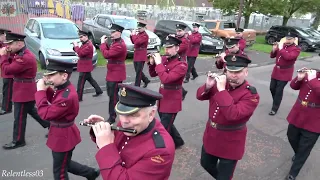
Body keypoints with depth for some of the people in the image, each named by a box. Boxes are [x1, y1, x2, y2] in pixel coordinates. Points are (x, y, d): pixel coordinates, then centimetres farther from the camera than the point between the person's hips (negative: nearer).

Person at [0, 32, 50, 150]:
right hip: (24, 90, 10)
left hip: (24, 91, -10)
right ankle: (51, 126, 32)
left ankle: (18, 141, 21)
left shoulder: (25, 58, -25)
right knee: (31, 110, 23)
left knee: (19, 117, 4)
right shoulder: (20, 54, 8)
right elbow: (12, 66, 13)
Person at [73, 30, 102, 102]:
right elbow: (80, 51, 16)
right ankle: (99, 91, 32)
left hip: (85, 67, -10)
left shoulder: (89, 45, -21)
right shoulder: (85, 44, 12)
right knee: (90, 79, 20)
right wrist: (75, 46, -1)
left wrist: (76, 46, -17)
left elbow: (80, 53, -28)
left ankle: (78, 98, 5)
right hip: (85, 66, 10)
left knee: (80, 82, -4)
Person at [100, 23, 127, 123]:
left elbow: (106, 55, -28)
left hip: (116, 74, -10)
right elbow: (110, 52, 16)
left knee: (113, 95, -2)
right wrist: (106, 43, 2)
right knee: (112, 93, 20)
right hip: (113, 73, 10)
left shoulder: (119, 45, -23)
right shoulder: (116, 42, 12)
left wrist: (102, 43, -15)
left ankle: (112, 117, 8)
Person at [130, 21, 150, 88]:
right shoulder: (138, 34, 13)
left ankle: (136, 86, 8)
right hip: (136, 55, 9)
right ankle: (146, 80, 32)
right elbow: (133, 42, 18)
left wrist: (134, 35, -15)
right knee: (138, 71, 16)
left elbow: (137, 42, -26)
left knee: (138, 72, -1)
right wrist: (132, 35, 3)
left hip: (141, 56, -9)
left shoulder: (145, 35, -15)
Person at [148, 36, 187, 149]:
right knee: (167, 124, 24)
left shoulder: (181, 65, -19)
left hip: (172, 102, -8)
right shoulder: (164, 59, 2)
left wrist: (158, 63, -26)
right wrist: (152, 63, -7)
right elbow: (153, 74, 10)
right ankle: (178, 141, 47)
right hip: (162, 99, 8)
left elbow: (166, 79, -31)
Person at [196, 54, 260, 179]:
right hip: (211, 135, 6)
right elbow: (200, 96, 0)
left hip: (230, 143, -6)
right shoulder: (220, 82, -5)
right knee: (206, 164, 26)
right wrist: (208, 86, -20)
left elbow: (233, 114, -36)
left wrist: (221, 90, -36)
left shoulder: (251, 95, -22)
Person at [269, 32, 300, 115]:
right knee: (272, 88, 11)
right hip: (276, 70, 6)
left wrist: (281, 49, -26)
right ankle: (275, 102, 36)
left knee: (279, 91, -6)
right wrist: (274, 49, -9)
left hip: (285, 73, -6)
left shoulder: (296, 49, -9)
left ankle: (274, 109, 4)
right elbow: (272, 56, 10)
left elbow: (288, 57, -28)